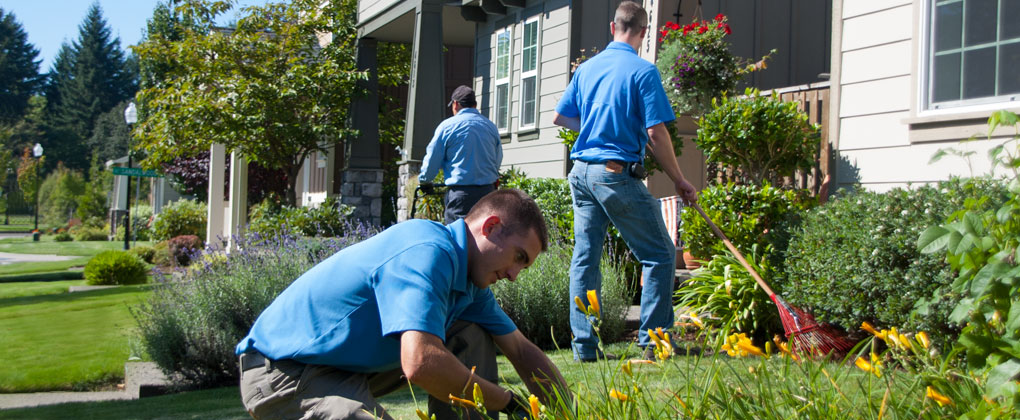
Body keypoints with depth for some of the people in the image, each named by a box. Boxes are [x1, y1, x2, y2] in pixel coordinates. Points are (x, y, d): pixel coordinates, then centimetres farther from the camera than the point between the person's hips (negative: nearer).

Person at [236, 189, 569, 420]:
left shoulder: (468, 280, 6)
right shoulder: (430, 254, -25)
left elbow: (523, 352, 15)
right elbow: (421, 363, -37)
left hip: (350, 367, 10)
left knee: (471, 339, 7)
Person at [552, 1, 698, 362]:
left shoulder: (587, 68, 11)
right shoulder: (643, 71, -7)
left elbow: (560, 118, 17)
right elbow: (656, 133, -12)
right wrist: (679, 181, -4)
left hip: (581, 171, 7)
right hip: (617, 173, -6)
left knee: (584, 257, 9)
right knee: (660, 255, 4)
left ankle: (584, 344, 10)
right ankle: (652, 341, 2)